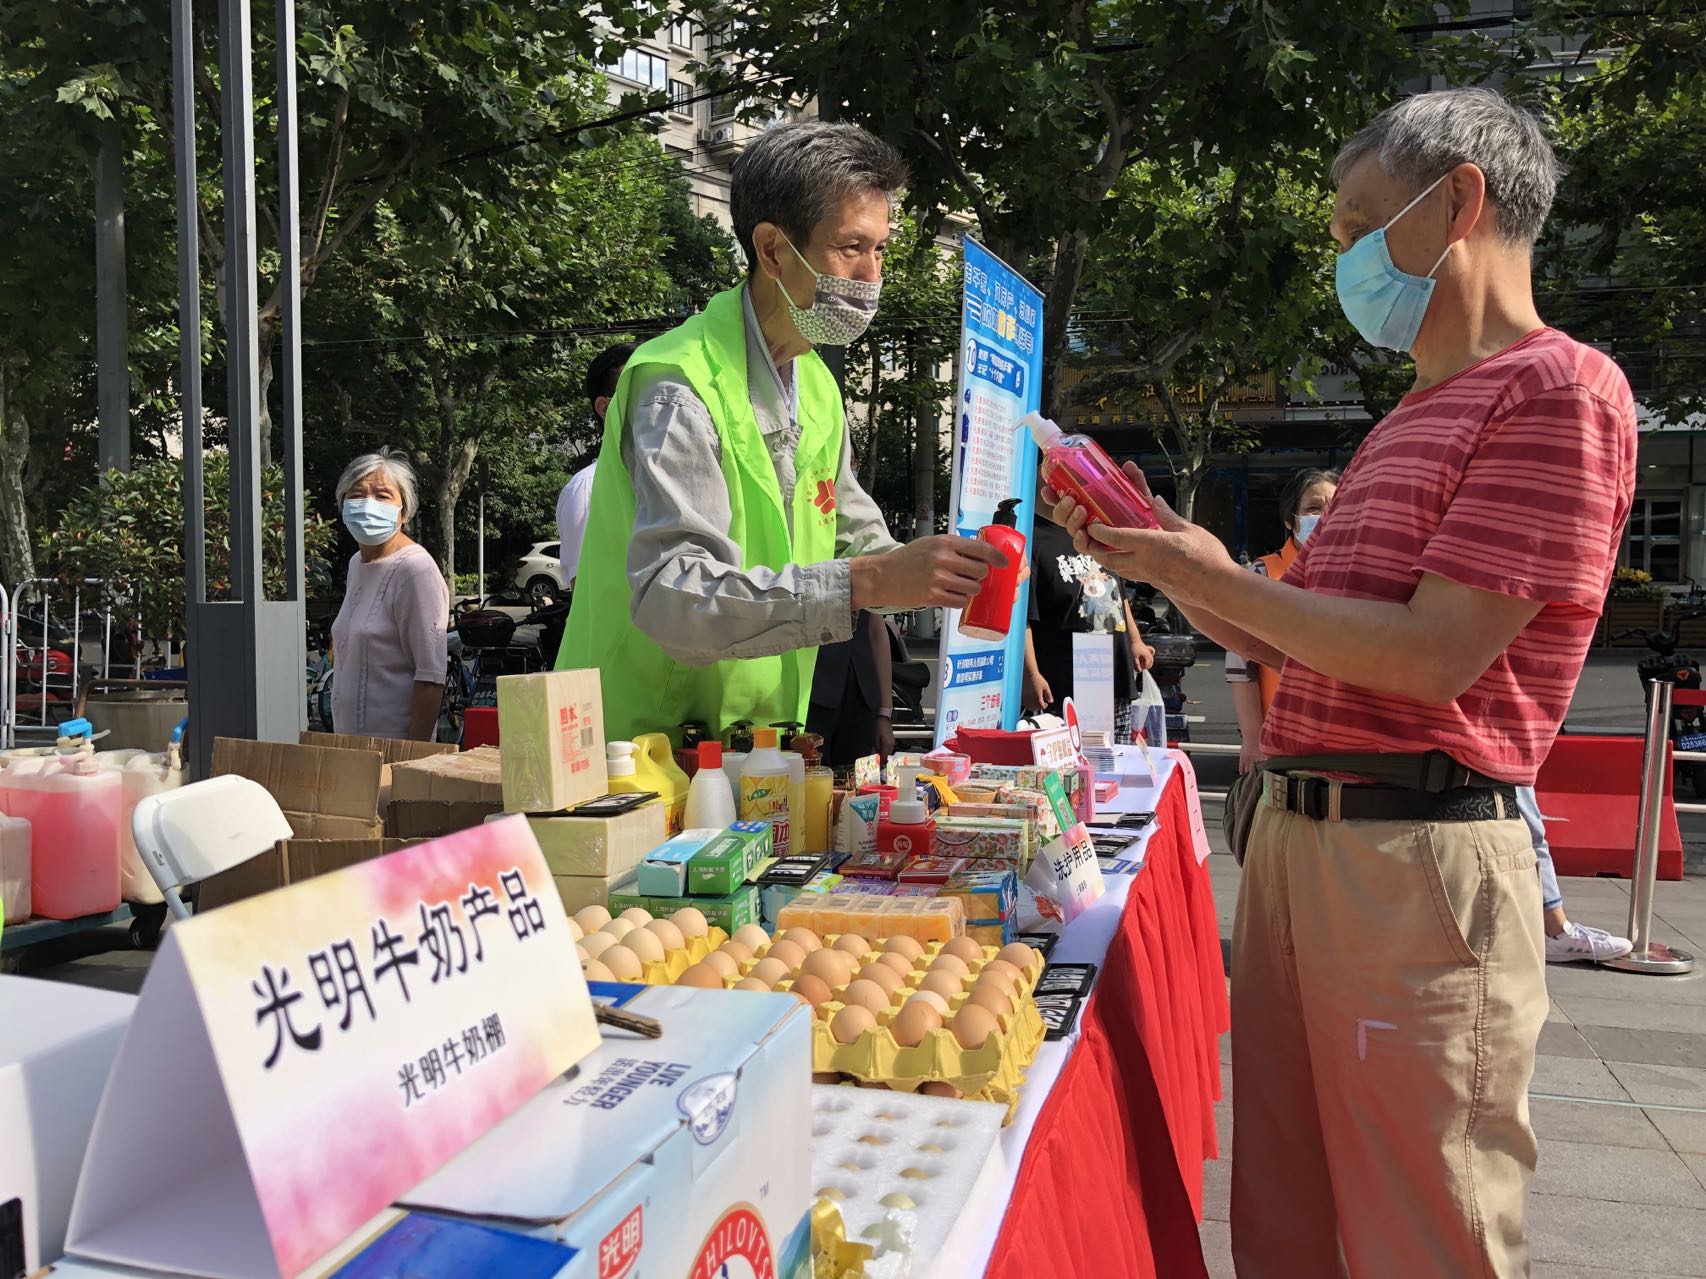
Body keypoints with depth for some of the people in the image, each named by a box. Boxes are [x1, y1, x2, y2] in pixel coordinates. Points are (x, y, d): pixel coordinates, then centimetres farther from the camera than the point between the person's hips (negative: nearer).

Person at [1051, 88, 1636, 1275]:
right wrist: (1157, 555, 13)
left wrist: (1214, 576, -9)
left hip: (1418, 857, -8)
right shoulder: (1414, 418, 20)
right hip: (1297, 831, 9)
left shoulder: (1560, 390, -9)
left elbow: (1433, 658, -18)